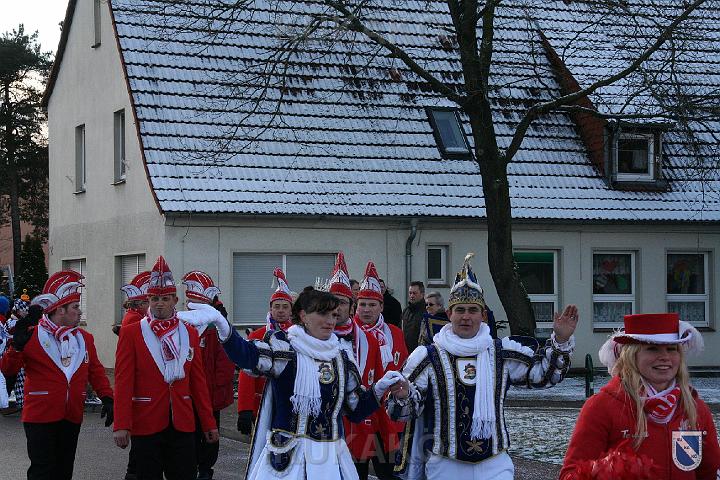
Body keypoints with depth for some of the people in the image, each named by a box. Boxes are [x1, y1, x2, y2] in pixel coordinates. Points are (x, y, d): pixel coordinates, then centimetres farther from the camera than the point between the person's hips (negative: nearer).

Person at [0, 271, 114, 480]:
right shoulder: (32, 336, -6)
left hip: (72, 418, 5)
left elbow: (96, 371, 14)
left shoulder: (84, 338, 9)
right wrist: (17, 345, -27)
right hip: (40, 416, -5)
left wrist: (107, 398, -1)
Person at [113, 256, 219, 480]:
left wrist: (209, 423, 10)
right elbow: (123, 382, -6)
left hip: (183, 425, 3)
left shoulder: (190, 334, 10)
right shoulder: (131, 333, -1)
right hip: (146, 425, -3)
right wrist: (121, 426, -12)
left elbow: (198, 382, 12)